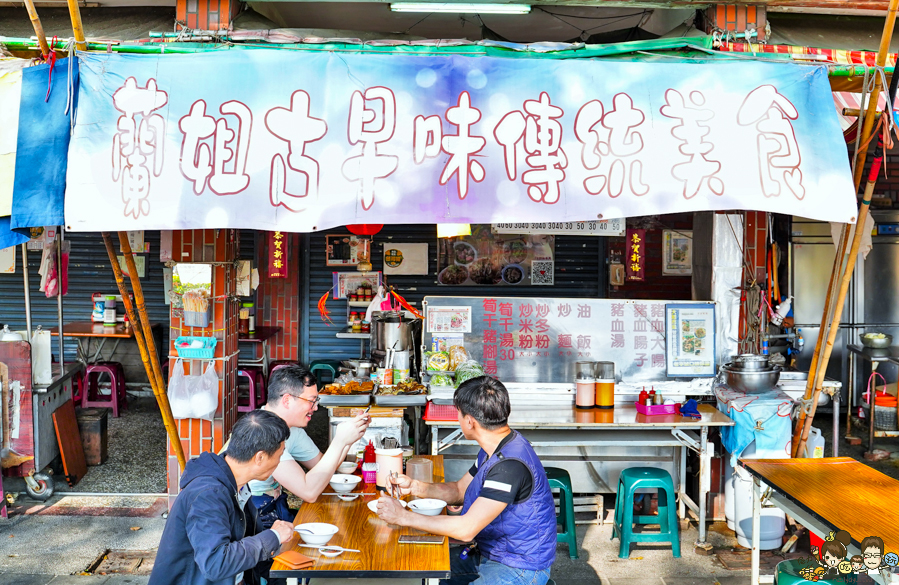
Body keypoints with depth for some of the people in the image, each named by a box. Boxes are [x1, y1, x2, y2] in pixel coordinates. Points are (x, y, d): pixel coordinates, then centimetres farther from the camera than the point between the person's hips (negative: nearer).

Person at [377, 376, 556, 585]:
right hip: (489, 554, 9)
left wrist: (403, 516, -21)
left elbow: (466, 529, -30)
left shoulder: (511, 465, -29)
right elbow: (460, 490, 17)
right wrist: (414, 486, 1)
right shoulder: (495, 448, 4)